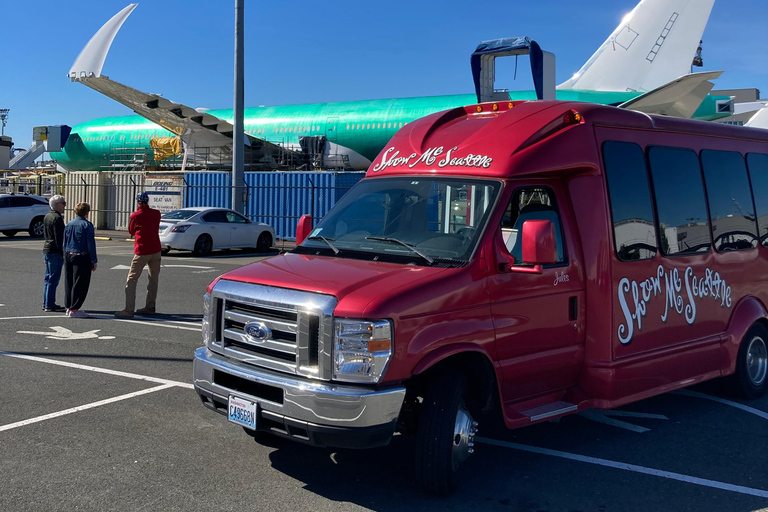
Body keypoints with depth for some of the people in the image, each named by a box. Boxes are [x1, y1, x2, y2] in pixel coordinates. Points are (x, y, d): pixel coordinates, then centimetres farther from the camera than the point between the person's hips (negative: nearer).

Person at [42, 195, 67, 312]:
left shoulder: (47, 216, 14)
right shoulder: (57, 218, -16)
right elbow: (59, 238, -19)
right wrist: (63, 253, -17)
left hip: (46, 250, 10)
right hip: (55, 252, -10)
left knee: (48, 278, 15)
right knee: (53, 278, -5)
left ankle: (46, 303, 21)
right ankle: (50, 305, -3)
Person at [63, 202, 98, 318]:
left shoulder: (68, 224, 11)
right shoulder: (87, 225, -9)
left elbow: (64, 242, 14)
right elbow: (91, 244, -11)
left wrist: (66, 257, 19)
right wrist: (94, 261, -7)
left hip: (68, 256, 7)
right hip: (82, 257, -7)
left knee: (69, 283, 14)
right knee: (80, 284, -2)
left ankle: (69, 307, 21)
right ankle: (74, 309, -3)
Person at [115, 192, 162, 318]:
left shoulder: (135, 215, -8)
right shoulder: (156, 213, 1)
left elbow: (131, 231, 7)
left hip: (141, 252, -4)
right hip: (156, 250, 4)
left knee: (131, 280, -1)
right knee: (153, 279, 14)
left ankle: (129, 310, -8)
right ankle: (150, 307, 18)